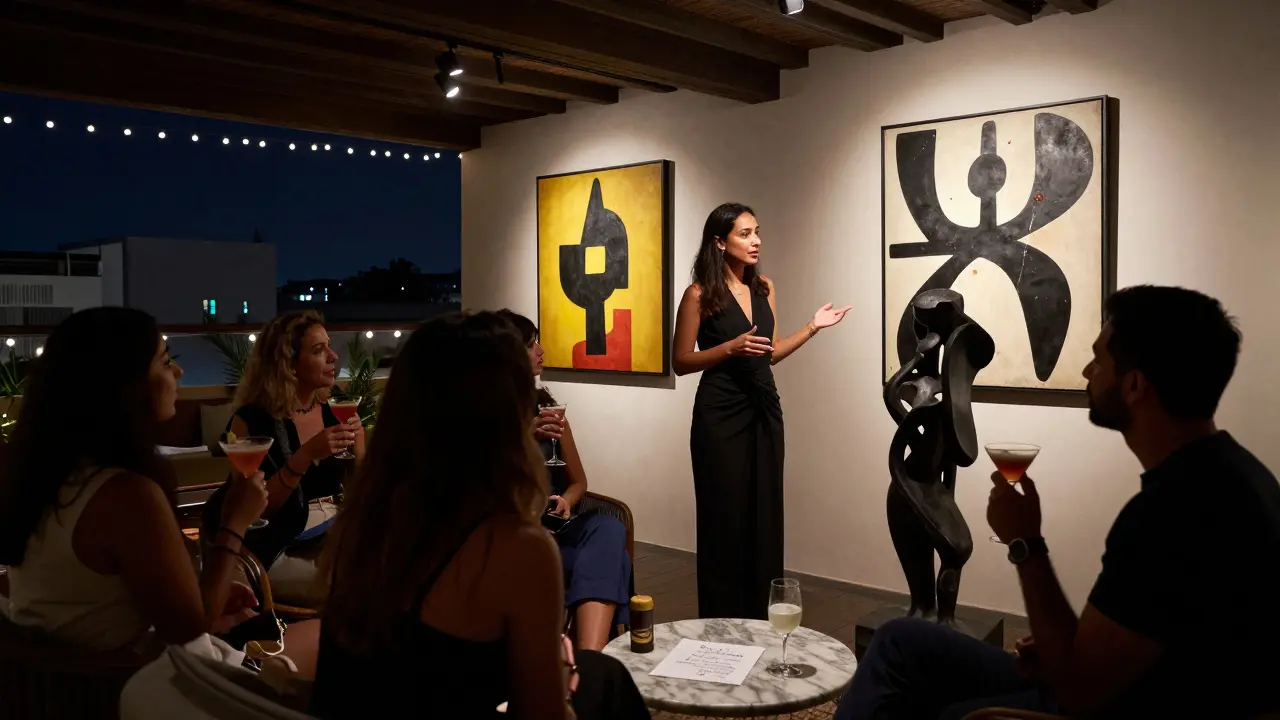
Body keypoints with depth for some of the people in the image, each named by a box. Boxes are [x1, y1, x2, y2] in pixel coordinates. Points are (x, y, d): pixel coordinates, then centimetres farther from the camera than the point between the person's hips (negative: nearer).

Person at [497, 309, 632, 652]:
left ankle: (588, 662, -50)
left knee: (607, 528, -32)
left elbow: (578, 481, 20)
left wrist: (565, 503, -5)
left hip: (552, 530, 4)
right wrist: (525, 438, -20)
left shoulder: (544, 406, 15)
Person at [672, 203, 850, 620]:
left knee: (764, 516, 8)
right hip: (720, 413, -6)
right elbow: (681, 362, -6)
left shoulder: (764, 289, 8)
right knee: (724, 519, 1)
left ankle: (759, 620, 21)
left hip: (763, 409, 6)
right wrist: (731, 347, -18)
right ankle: (722, 623, 14)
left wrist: (813, 327, 7)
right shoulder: (700, 294, -8)